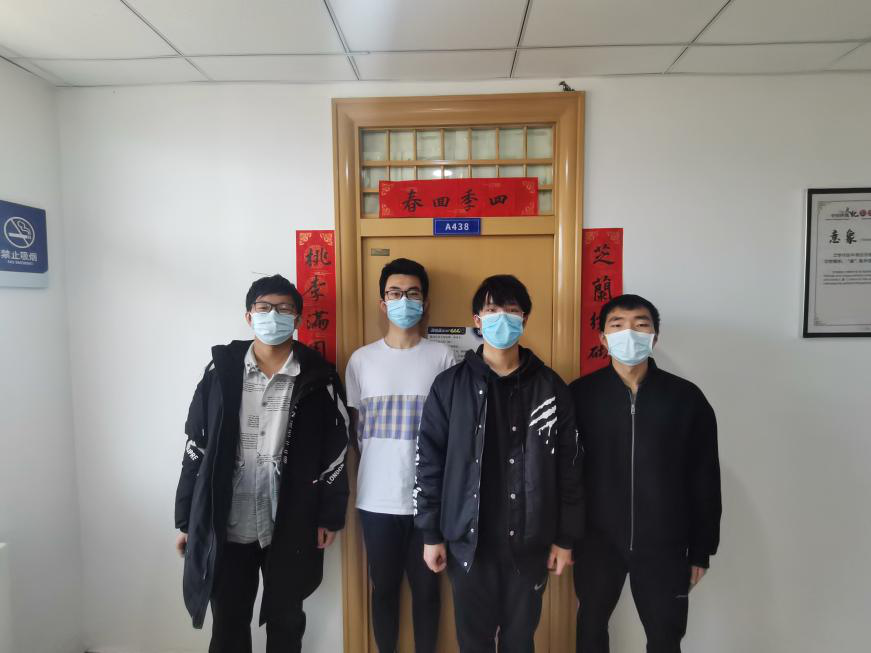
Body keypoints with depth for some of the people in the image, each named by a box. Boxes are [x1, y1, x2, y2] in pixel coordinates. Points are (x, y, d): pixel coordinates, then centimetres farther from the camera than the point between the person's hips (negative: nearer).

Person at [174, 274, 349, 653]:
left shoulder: (318, 377, -6)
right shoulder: (221, 371, -2)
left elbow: (334, 451, -2)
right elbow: (196, 449, 1)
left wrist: (330, 516, -3)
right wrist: (186, 519, 2)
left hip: (291, 526, -1)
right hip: (228, 525, 1)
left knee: (285, 621, 18)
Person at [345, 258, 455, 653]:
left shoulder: (442, 357, -3)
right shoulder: (362, 359, 1)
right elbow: (353, 428, 9)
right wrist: (375, 466, 6)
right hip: (376, 499, 1)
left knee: (426, 587, 15)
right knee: (384, 587, 17)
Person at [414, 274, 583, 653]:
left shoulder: (551, 387, -2)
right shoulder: (450, 385, -5)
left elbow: (568, 468, 1)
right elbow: (430, 463, -3)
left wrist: (565, 538, 2)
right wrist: (431, 534, -2)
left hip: (529, 542, 1)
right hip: (468, 540, 0)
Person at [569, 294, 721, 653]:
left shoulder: (687, 397, -6)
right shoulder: (580, 394, -8)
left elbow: (704, 480, 0)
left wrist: (701, 550, 2)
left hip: (664, 544, 1)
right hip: (597, 540, 0)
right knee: (591, 624, 18)